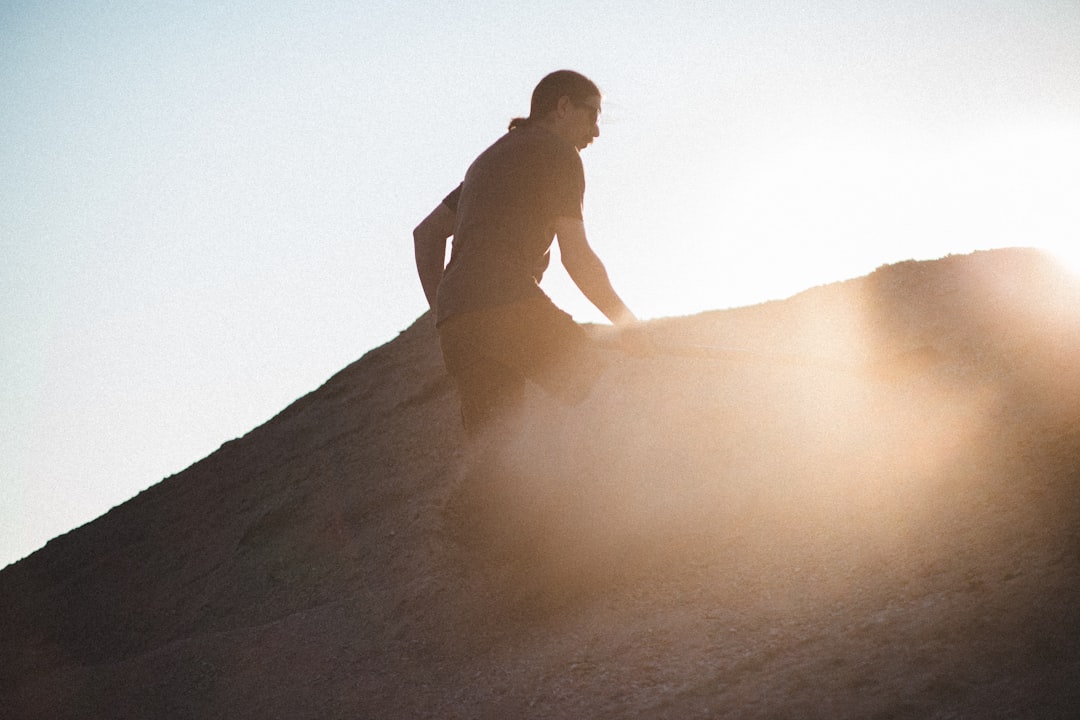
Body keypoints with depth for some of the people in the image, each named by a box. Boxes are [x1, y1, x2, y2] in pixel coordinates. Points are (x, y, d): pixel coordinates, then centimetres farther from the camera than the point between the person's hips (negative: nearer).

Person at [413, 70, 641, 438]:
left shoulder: (491, 158, 33)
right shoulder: (556, 152, 6)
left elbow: (426, 234, 31)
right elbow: (576, 255, -3)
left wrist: (441, 314, 25)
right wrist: (631, 326, 4)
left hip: (455, 323, 8)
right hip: (508, 303, -8)